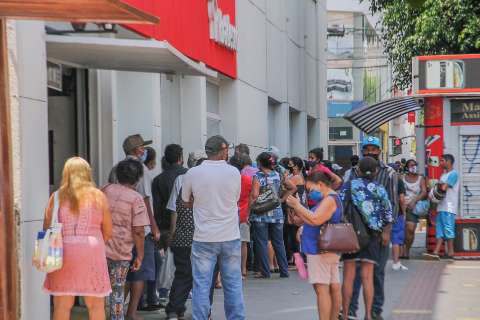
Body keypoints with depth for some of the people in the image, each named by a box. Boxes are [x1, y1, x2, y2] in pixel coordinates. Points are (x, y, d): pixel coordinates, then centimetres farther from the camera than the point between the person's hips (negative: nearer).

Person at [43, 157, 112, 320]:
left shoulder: (56, 197, 3)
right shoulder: (98, 196, 3)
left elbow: (47, 229, 3)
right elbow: (108, 232, 5)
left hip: (63, 252, 0)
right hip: (92, 252, 0)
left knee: (62, 305, 6)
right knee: (96, 305, 9)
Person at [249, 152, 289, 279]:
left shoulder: (257, 176, -8)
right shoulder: (277, 175, 6)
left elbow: (254, 195, -15)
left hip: (261, 214, -4)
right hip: (276, 213, 4)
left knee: (262, 243, 2)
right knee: (278, 243, 10)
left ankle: (265, 271, 2)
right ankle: (284, 271, 11)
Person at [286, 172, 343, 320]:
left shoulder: (330, 199, -12)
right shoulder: (329, 199, 20)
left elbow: (315, 220, -23)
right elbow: (310, 220, 19)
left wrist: (298, 206, -14)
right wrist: (297, 207, 8)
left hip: (320, 250, -10)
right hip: (329, 250, 10)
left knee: (321, 288, -11)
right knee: (334, 287, 11)